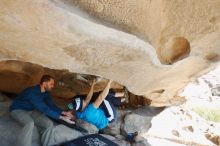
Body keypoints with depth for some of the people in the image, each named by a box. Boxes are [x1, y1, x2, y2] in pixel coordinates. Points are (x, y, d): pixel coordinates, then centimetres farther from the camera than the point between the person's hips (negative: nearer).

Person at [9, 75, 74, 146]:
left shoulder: (45, 92, -7)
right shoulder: (33, 92, -34)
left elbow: (51, 105, -5)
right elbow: (44, 109, -37)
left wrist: (63, 112, -22)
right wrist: (61, 117, -35)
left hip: (32, 110, 7)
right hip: (18, 110, -7)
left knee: (49, 124, -14)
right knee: (30, 123, -38)